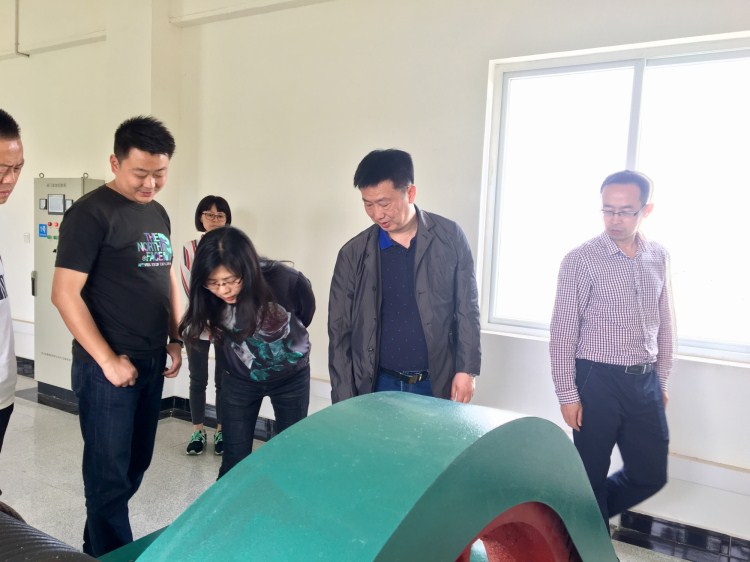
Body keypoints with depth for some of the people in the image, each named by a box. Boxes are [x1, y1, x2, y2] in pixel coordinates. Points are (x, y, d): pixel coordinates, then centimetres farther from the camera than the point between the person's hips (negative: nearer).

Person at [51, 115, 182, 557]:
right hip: (108, 367, -7)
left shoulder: (158, 213, 9)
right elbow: (65, 294, -16)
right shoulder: (91, 213, -13)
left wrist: (176, 338, 10)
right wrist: (108, 360, -17)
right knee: (110, 472, 6)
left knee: (137, 463, 18)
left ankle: (99, 542, 38)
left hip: (152, 362, 7)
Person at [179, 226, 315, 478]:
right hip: (239, 380, 1)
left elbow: (306, 311, -7)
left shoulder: (286, 280, -31)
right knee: (235, 459, 4)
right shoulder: (209, 297, -25)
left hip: (291, 376, -1)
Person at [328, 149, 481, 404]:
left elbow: (467, 310, 1)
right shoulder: (353, 253, -4)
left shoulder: (450, 238, -5)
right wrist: (344, 401, -3)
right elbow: (339, 330, -1)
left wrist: (467, 370, -4)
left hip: (437, 384, 0)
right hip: (378, 385, 1)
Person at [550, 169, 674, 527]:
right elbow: (563, 333, -10)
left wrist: (662, 381, 14)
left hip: (645, 382, 5)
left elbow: (664, 325, 13)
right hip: (598, 381, -5)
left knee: (651, 475, 15)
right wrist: (567, 395, -10)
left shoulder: (659, 258, 5)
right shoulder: (580, 260, -10)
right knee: (591, 476, 8)